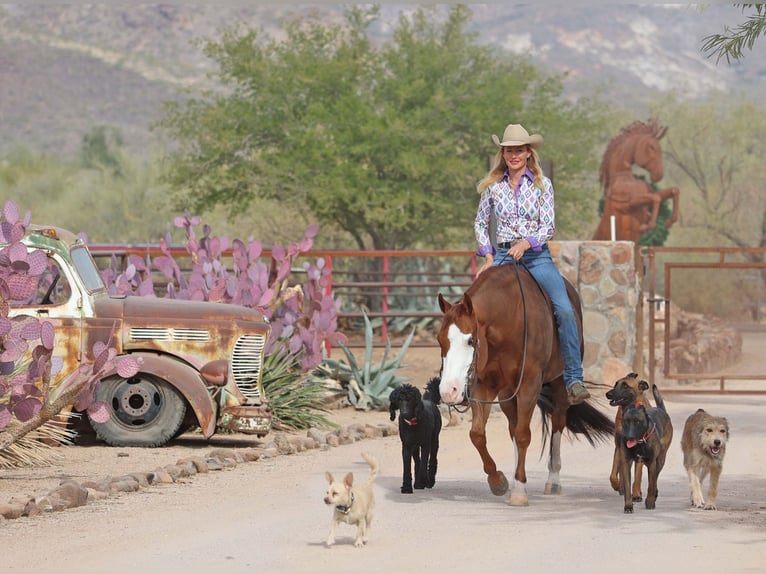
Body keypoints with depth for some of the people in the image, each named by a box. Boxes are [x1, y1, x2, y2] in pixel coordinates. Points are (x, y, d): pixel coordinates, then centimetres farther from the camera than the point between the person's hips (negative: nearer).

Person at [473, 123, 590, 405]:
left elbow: (548, 226, -2)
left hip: (537, 256, -1)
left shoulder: (542, 184, 3)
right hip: (503, 256, 1)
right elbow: (480, 224, 15)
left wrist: (527, 243, -20)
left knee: (564, 309, -23)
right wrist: (488, 257, 2)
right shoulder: (493, 186, 7)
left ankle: (574, 379, -22)